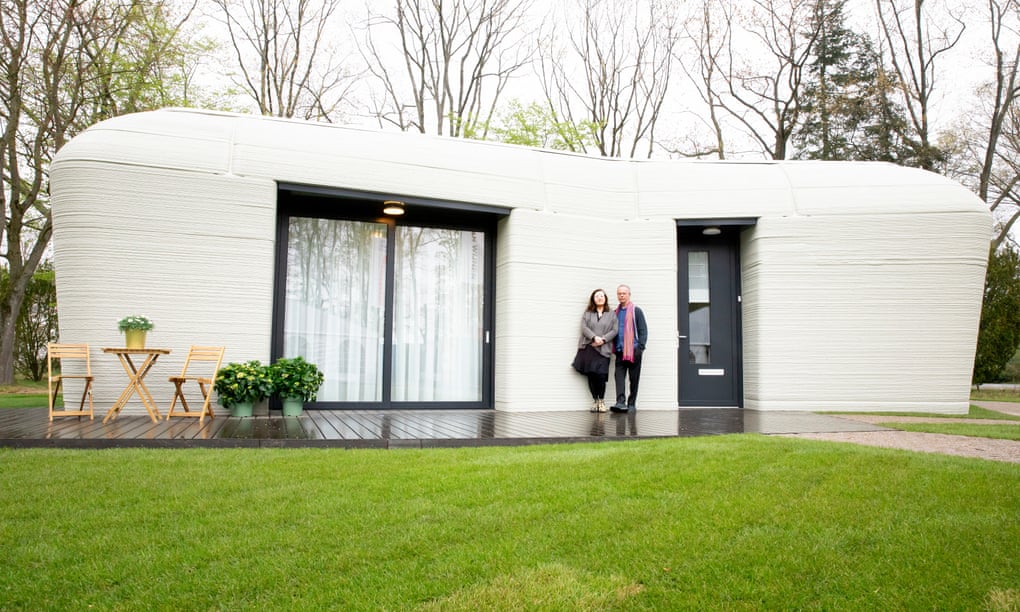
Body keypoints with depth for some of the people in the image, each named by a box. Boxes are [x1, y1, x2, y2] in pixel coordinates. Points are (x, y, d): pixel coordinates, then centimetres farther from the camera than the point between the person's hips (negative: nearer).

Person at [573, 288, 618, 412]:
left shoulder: (611, 314, 12)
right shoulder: (587, 313, 13)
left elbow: (614, 330, 3)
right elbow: (584, 328, 0)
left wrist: (603, 339, -11)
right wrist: (594, 337, -14)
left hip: (604, 349, -1)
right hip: (588, 348, 1)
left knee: (601, 375, -11)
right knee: (591, 374, 0)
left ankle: (601, 400, 6)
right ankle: (595, 400, 14)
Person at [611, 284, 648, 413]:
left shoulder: (636, 310, 1)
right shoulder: (616, 312, 15)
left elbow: (643, 330, -3)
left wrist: (640, 347, -11)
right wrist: (614, 347, 9)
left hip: (633, 350, -4)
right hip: (620, 351, 4)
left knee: (634, 378, 3)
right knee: (619, 376, -9)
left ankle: (631, 404, 9)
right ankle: (620, 402, -15)